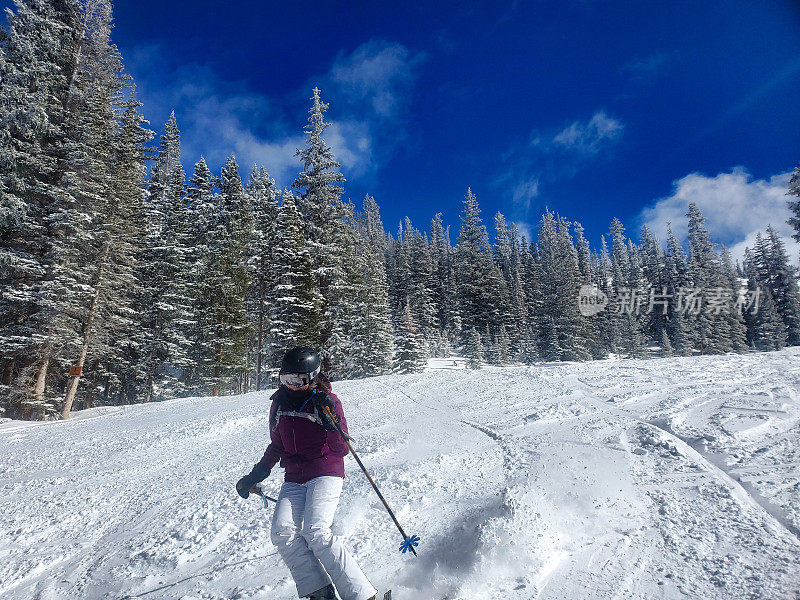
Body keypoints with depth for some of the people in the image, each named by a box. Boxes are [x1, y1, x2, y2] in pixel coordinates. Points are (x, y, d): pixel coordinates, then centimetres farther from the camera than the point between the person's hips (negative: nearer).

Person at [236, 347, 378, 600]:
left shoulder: (326, 400, -8)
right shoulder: (279, 402, 8)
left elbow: (341, 450, -12)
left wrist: (330, 419, -27)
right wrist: (253, 477, 18)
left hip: (325, 474, -6)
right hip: (294, 479, 6)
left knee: (315, 532, -23)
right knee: (282, 532, -16)